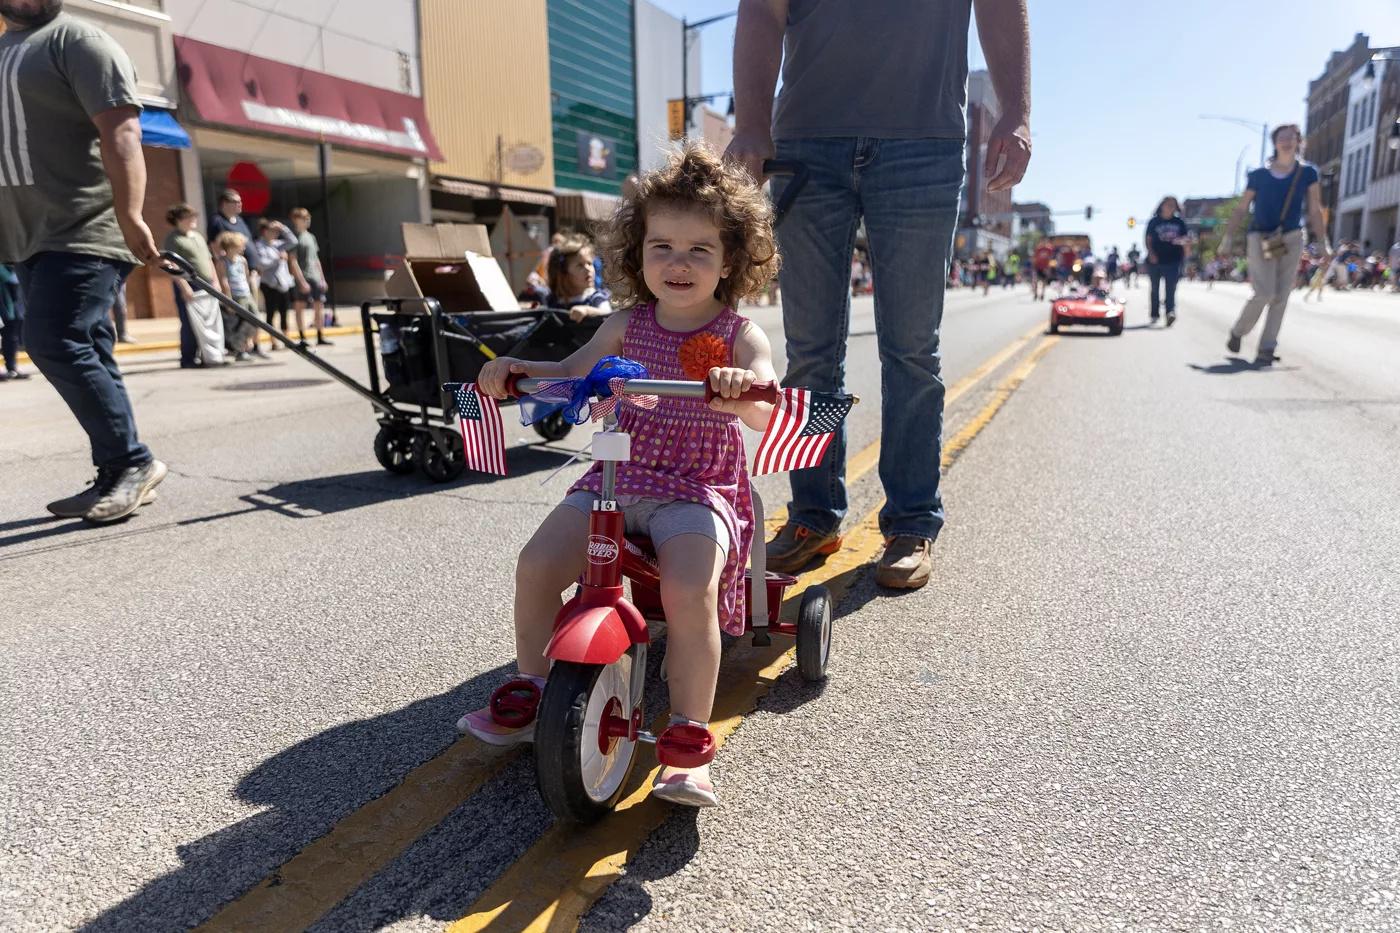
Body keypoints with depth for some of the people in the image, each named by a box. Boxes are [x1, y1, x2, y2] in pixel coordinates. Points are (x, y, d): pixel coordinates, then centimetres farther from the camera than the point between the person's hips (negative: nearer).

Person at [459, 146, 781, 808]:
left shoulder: (738, 335, -3)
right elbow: (571, 373, 17)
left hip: (697, 490, -4)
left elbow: (766, 412, -18)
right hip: (616, 481, 4)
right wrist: (515, 369, -2)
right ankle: (530, 695, 12)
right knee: (537, 565, -12)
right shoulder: (628, 325, 8)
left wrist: (742, 388, -41)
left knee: (689, 591, -29)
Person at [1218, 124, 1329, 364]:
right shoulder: (1259, 175, 0)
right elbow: (1241, 209, 3)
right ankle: (1237, 332, 9)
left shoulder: (1308, 172, 4)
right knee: (1264, 293, -14)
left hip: (1291, 239, 2)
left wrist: (1323, 242, -1)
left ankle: (1268, 347, 1)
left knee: (1281, 295, -2)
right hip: (1260, 237, -2)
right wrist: (1228, 238, -3)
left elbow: (1315, 210, 4)